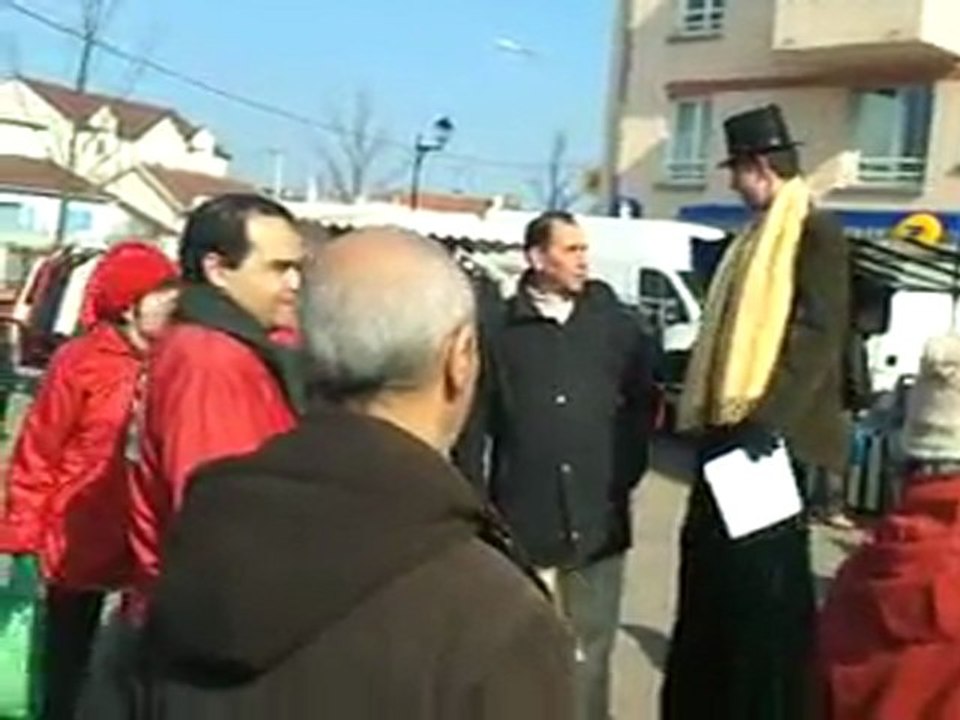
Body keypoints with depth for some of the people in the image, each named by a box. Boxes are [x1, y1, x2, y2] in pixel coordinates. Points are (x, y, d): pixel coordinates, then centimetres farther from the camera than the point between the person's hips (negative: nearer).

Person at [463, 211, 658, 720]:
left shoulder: (612, 321, 3)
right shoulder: (502, 327, -6)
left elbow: (642, 401, 11)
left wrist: (626, 470, 6)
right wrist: (480, 500, -7)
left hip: (597, 516, 3)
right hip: (525, 518, -2)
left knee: (590, 649, 15)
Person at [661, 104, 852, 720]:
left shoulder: (816, 231, -9)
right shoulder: (760, 235, 18)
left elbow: (820, 334, -18)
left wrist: (769, 415, -24)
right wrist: (708, 412, 16)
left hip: (771, 433, -9)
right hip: (728, 427, 9)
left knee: (766, 579, -1)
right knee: (713, 565, 15)